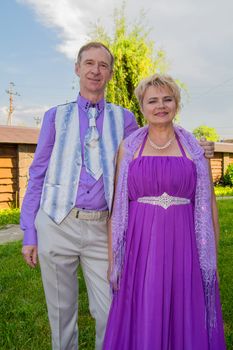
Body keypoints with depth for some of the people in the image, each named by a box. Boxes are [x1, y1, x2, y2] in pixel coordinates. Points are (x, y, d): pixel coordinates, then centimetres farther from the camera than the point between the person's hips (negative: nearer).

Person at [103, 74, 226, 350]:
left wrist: (213, 260, 4)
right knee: (140, 325, 8)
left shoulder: (195, 149, 4)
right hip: (141, 248, 0)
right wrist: (112, 257, 0)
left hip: (183, 248, 0)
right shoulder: (129, 148, 4)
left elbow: (208, 204, 5)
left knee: (186, 324, 10)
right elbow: (117, 204, 3)